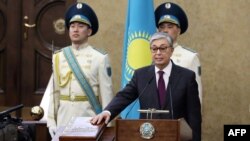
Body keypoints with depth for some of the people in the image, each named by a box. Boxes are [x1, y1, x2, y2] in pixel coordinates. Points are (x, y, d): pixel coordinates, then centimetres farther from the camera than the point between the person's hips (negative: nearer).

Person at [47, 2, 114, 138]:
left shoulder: (100, 58, -3)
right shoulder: (58, 57, 7)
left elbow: (106, 94, -4)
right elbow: (54, 92, 8)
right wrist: (51, 121, 3)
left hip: (89, 117, -3)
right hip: (64, 118, 3)